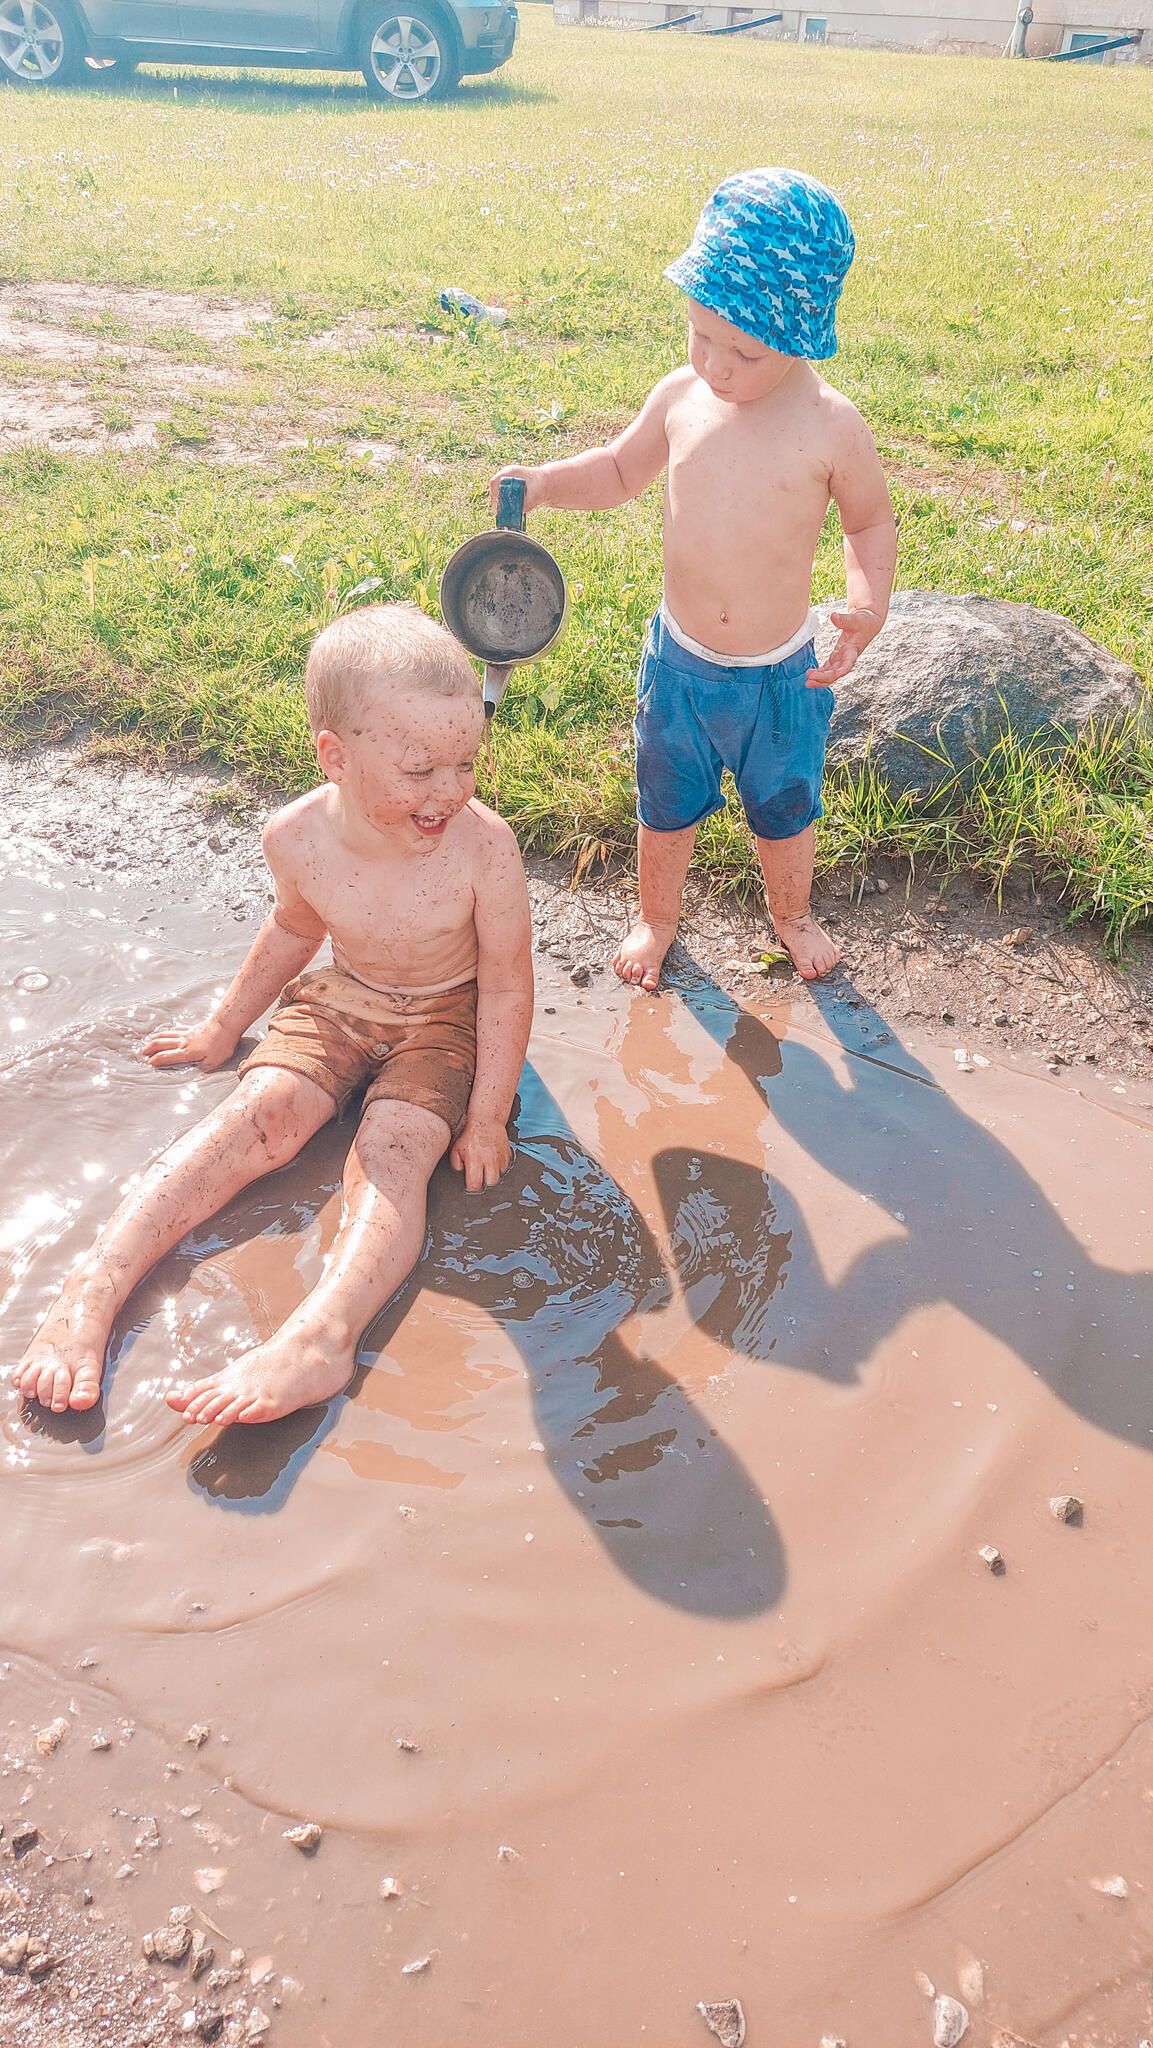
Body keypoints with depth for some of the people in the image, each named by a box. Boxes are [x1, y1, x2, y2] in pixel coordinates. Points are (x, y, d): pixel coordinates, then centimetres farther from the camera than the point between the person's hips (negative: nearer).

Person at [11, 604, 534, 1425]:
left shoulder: (483, 846, -28)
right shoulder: (298, 838, -18)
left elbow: (507, 987, -16)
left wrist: (487, 1116, -15)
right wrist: (225, 1027, 17)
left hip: (442, 1019, -3)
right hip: (337, 999, 3)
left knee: (394, 1148, -27)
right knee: (254, 1118, -17)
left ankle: (322, 1337, -47)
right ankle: (93, 1290, -24)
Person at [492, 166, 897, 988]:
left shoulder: (832, 427, -16)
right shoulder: (681, 397, -8)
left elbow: (871, 523, -2)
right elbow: (619, 471, 10)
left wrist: (869, 607, -19)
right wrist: (544, 482, -7)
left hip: (781, 672, -2)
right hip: (681, 661, 2)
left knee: (785, 807, 20)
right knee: (667, 804, 19)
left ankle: (792, 914, 49)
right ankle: (658, 917, 46)